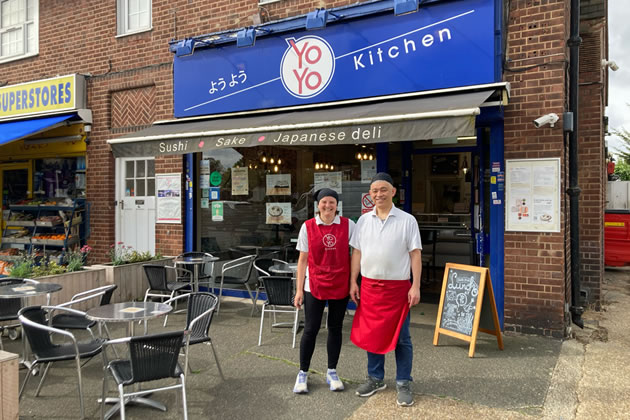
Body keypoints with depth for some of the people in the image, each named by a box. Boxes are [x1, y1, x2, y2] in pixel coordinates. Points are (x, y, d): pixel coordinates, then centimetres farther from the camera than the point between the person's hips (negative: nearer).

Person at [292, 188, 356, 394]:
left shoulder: (348, 225, -3)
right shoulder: (308, 227, -4)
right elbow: (303, 259, 0)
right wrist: (299, 289, -1)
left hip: (340, 285, 1)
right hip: (314, 285, -1)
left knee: (335, 328, 12)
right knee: (310, 329, 2)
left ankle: (332, 372, 27)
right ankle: (303, 373, 20)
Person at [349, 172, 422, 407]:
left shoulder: (407, 220, -4)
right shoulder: (364, 220, 6)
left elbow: (415, 254, -4)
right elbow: (357, 252, 9)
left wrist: (415, 286, -10)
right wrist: (353, 282, 4)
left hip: (398, 287, -3)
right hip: (369, 286, 3)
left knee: (401, 337, 6)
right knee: (372, 334, 12)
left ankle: (404, 384, 20)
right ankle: (376, 379, 29)